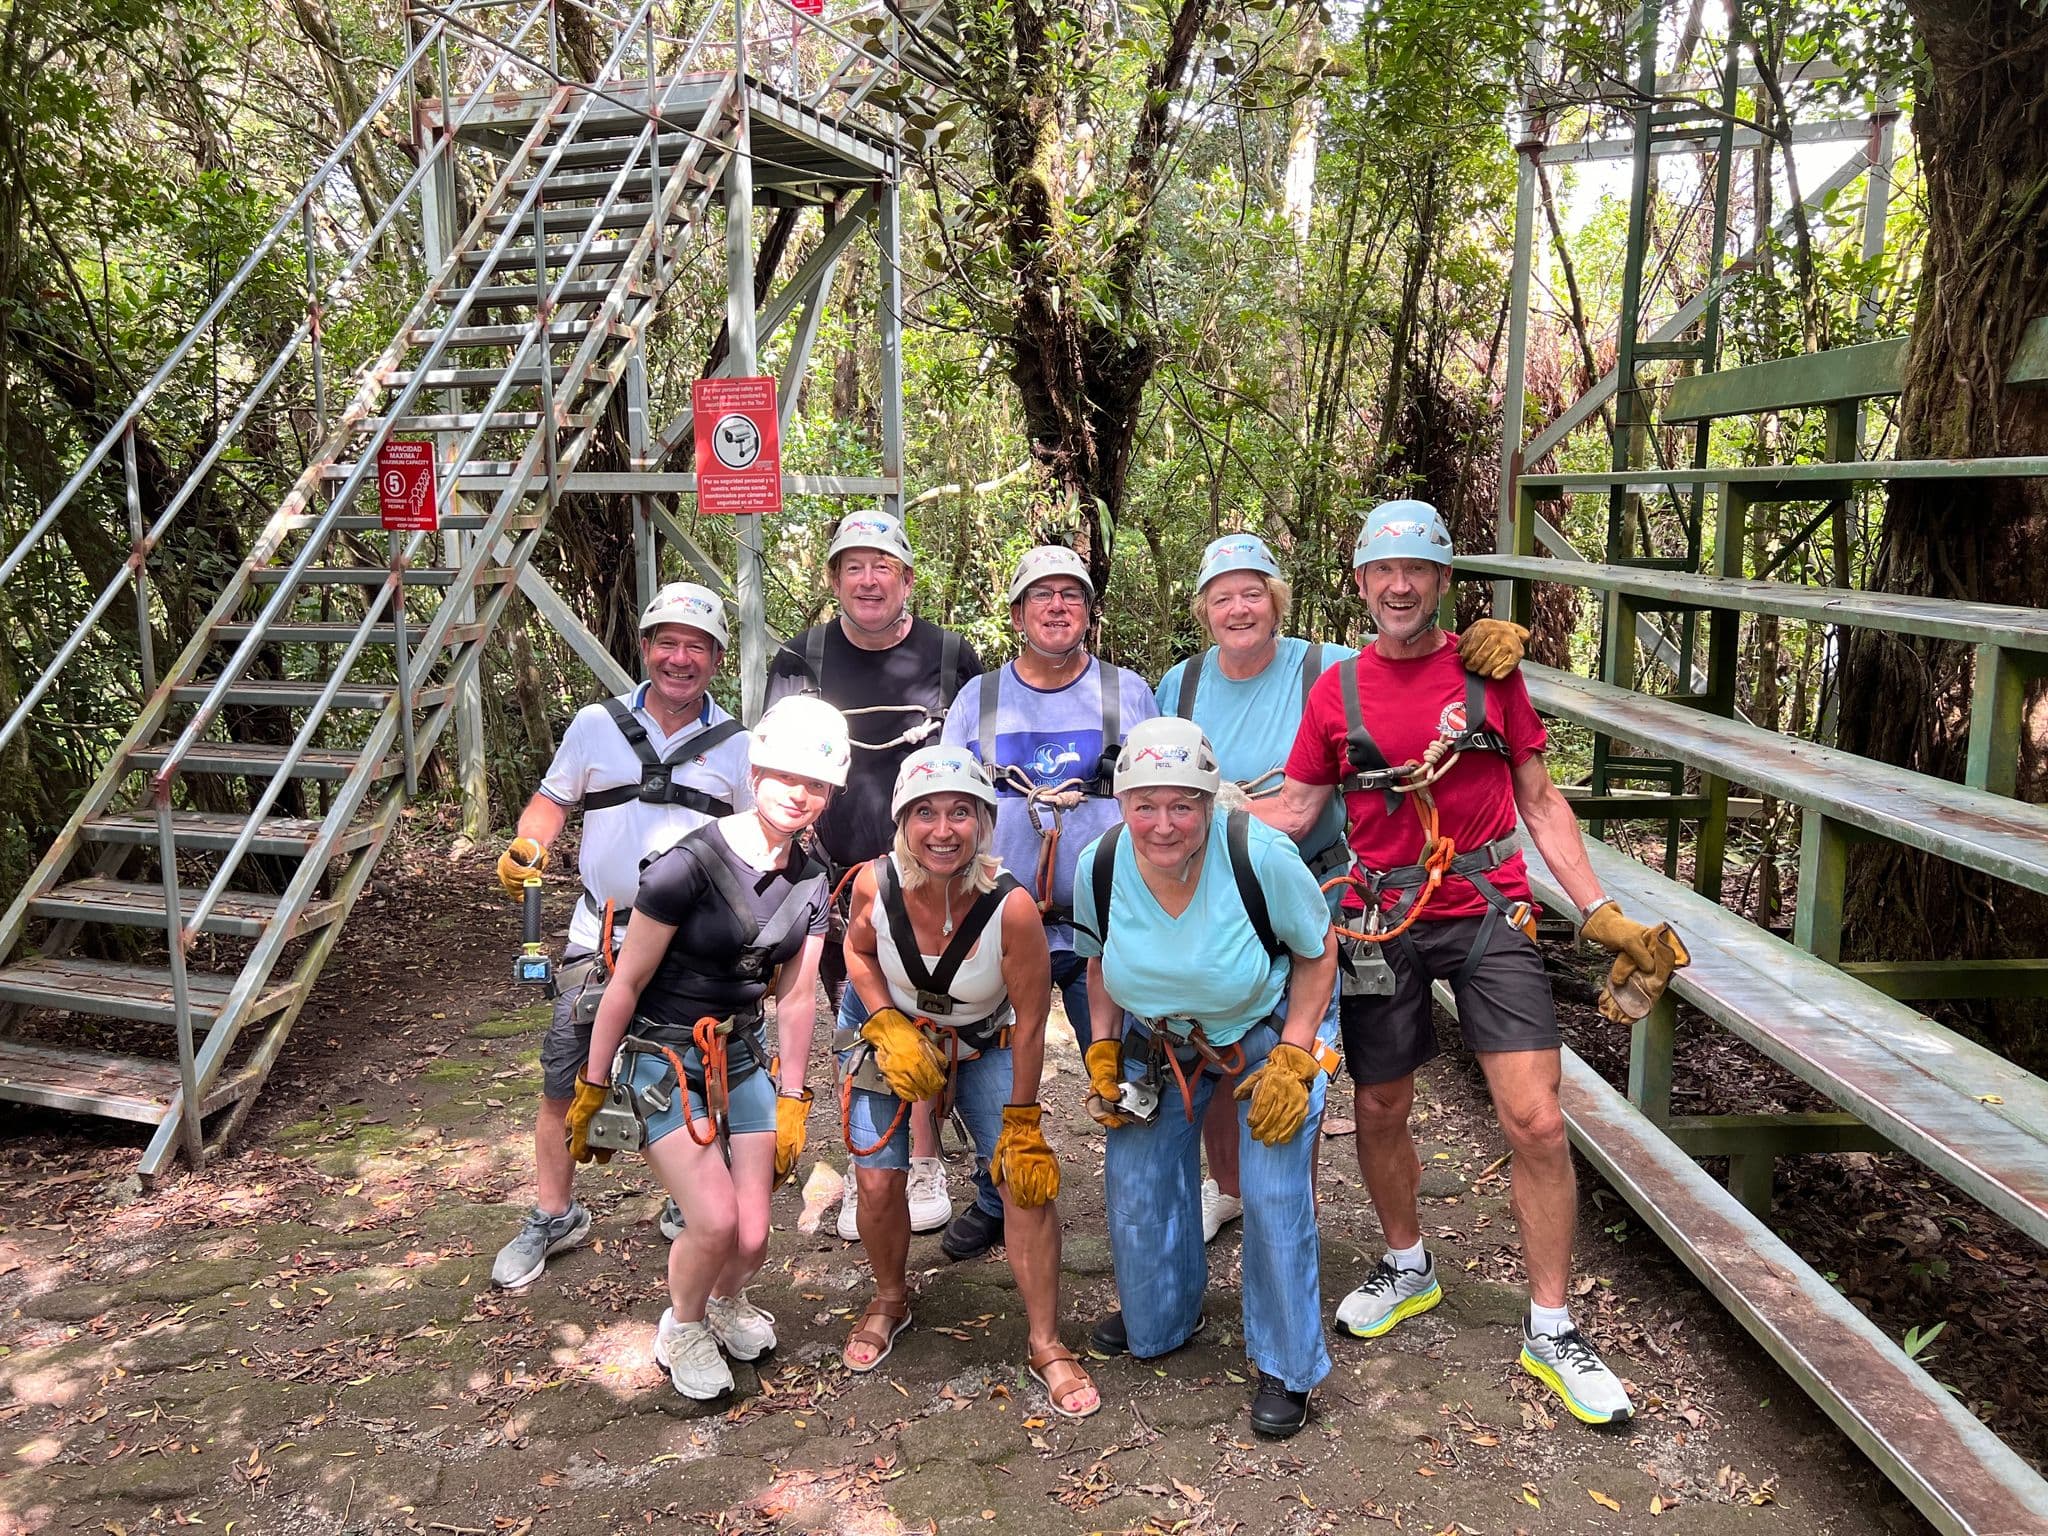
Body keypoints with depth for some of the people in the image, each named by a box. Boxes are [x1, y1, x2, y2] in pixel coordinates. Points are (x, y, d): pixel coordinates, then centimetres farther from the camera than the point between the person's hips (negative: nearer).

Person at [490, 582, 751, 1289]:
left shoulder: (737, 747, 3)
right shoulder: (596, 724, 3)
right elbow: (551, 799, 12)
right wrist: (527, 846, -8)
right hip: (599, 938, 1)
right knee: (563, 1084, 4)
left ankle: (687, 1210, 31)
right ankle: (553, 1216, 24)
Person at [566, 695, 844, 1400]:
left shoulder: (811, 884, -1)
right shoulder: (690, 864, -20)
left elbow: (796, 998, 5)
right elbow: (627, 982, -13)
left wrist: (792, 1104, 6)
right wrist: (591, 1090, -7)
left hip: (742, 1056, 5)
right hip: (663, 1058, -5)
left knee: (752, 1240, 0)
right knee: (714, 1223, -17)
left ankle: (727, 1301, 37)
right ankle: (682, 1328, 17)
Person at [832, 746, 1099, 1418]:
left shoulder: (1011, 907, -34)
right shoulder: (875, 884, -27)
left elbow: (1029, 1026, -22)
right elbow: (858, 951, -3)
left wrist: (1022, 1128, -14)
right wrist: (890, 1031, -18)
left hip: (983, 1043, -1)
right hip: (886, 1029, 1)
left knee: (1027, 1179, -11)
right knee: (877, 1181, -4)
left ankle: (1044, 1343, 8)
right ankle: (890, 1301, 29)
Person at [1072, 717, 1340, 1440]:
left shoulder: (1261, 856, -32)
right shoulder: (1098, 868, -21)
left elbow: (1318, 953, -15)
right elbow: (1101, 964, 1)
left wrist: (1292, 1061, -20)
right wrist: (1103, 1053, -7)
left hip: (1270, 1030, -3)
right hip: (1157, 1039, 4)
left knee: (1275, 1194, -13)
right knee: (1134, 1181, 6)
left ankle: (1287, 1368, 8)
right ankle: (1156, 1321, 36)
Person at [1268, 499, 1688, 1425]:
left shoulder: (1490, 672, 2)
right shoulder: (1337, 691, 3)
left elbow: (1539, 801, 6)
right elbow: (1292, 812, 2)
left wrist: (1601, 913, 1)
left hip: (1488, 914, -1)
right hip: (1383, 922, 2)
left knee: (1535, 1120, -7)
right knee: (1379, 1112, 12)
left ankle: (1551, 1331, 10)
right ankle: (1406, 1268, 39)